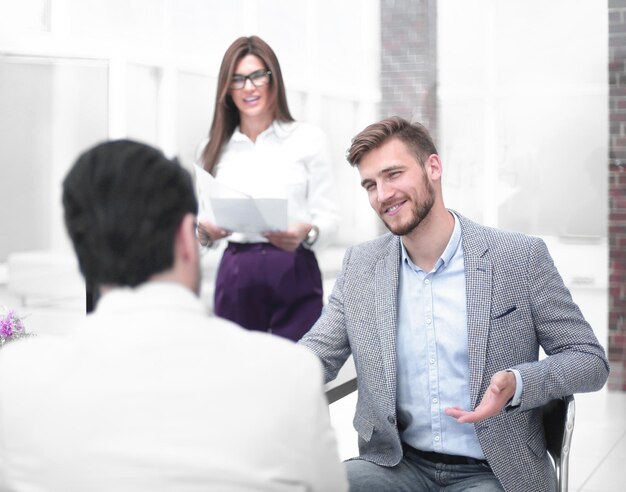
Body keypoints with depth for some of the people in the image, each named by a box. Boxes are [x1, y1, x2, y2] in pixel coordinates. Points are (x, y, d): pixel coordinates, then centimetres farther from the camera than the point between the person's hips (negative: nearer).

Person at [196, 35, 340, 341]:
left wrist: (306, 234, -21)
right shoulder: (215, 148, 11)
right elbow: (204, 218, 11)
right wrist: (205, 231, -11)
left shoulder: (308, 139, 2)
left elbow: (329, 216, -1)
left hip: (294, 275, -2)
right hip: (234, 277, 2)